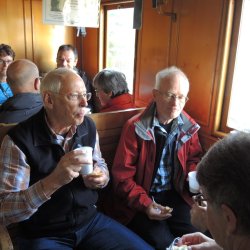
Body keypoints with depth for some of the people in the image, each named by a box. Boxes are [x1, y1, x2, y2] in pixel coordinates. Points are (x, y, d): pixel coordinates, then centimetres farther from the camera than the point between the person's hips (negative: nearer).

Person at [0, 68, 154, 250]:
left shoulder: (88, 126, -2)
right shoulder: (19, 140, -18)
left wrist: (102, 177, -9)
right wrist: (53, 181, -34)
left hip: (91, 220, 5)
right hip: (44, 234, -4)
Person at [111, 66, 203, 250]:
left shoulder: (188, 126, 2)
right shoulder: (135, 127, -12)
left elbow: (194, 158, 18)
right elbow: (122, 176, -10)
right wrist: (145, 204, -21)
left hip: (176, 195, 4)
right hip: (140, 201, -3)